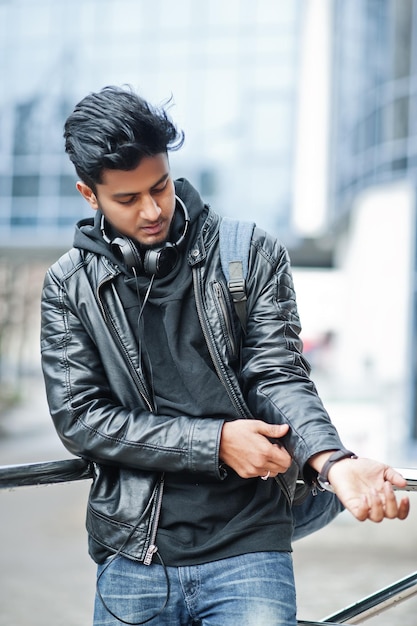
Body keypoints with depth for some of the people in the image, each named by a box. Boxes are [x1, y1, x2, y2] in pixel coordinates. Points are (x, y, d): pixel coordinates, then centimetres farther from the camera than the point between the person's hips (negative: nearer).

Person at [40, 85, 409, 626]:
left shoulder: (253, 255, 2)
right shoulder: (70, 286, 3)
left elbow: (278, 374, -4)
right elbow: (80, 416, -4)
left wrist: (331, 460, -25)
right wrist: (216, 442, -13)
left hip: (248, 547, -1)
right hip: (131, 559, 2)